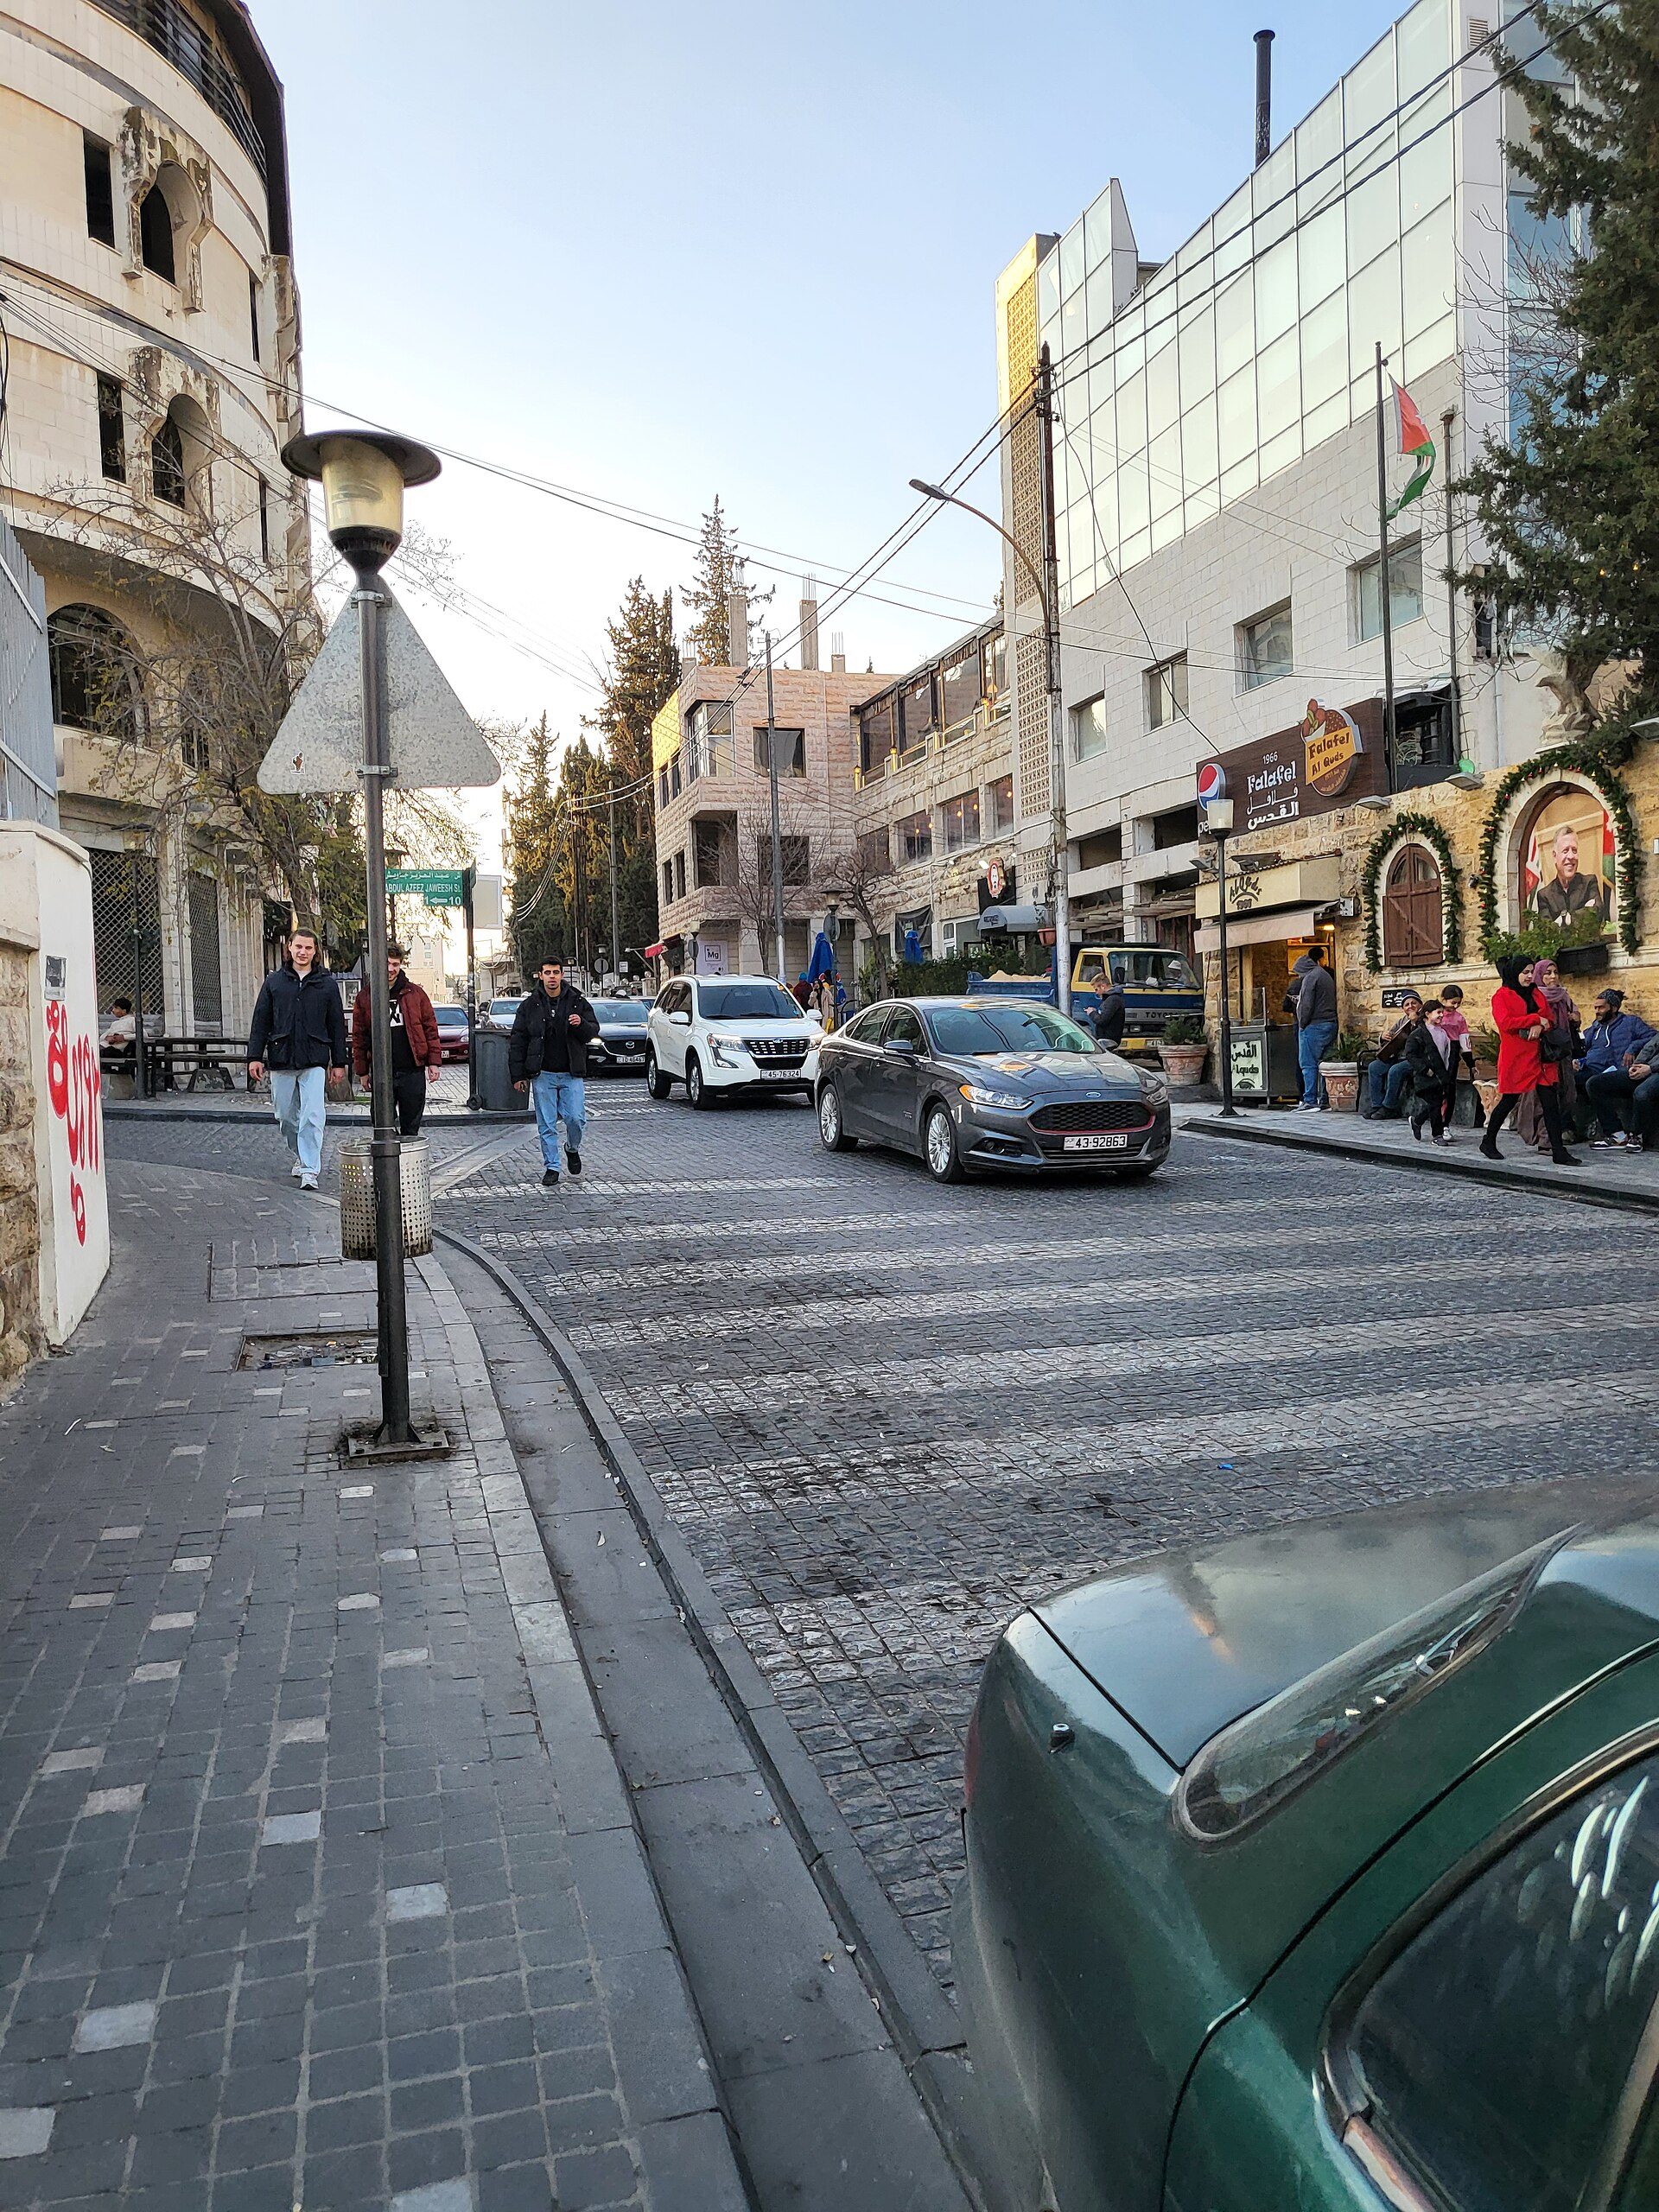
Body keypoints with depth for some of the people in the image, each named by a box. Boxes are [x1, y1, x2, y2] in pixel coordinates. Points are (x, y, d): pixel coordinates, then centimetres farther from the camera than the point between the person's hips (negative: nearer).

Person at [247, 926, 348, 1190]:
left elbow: (337, 1025, 8)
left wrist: (339, 1062, 5)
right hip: (281, 1059, 2)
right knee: (286, 1116, 11)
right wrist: (255, 1057, 2)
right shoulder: (274, 981, 8)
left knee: (312, 1116, -13)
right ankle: (301, 1156, 32)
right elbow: (260, 1021, 8)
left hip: (314, 1061, -2)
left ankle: (309, 1170, -12)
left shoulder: (327, 983, 6)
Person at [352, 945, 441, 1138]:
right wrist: (362, 1071, 3)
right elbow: (359, 1037, 6)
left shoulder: (415, 993, 5)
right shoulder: (365, 997, 5)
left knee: (411, 1127, 7)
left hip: (413, 1071, 0)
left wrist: (434, 1062, 0)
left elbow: (430, 1029, 6)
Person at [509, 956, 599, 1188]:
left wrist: (581, 1024, -17)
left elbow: (594, 1032, 7)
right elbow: (517, 1042, 4)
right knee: (546, 1125, 2)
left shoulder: (577, 1002, 4)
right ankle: (551, 1168, 12)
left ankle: (573, 1149, 24)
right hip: (543, 1075, 0)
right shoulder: (529, 1005, 3)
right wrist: (517, 1075, -1)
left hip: (571, 1074, 0)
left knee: (576, 1118, -6)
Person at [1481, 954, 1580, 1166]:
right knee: (1509, 1101, 2)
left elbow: (1549, 1019, 12)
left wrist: (1540, 1027, -11)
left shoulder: (1536, 995, 18)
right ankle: (1488, 1142, 21)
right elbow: (1505, 1022, -17)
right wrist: (1536, 1019, -15)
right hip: (1515, 1057, -6)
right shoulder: (1501, 996, -3)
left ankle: (1559, 1152, -3)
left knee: (1550, 1102, -2)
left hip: (1539, 1056, 6)